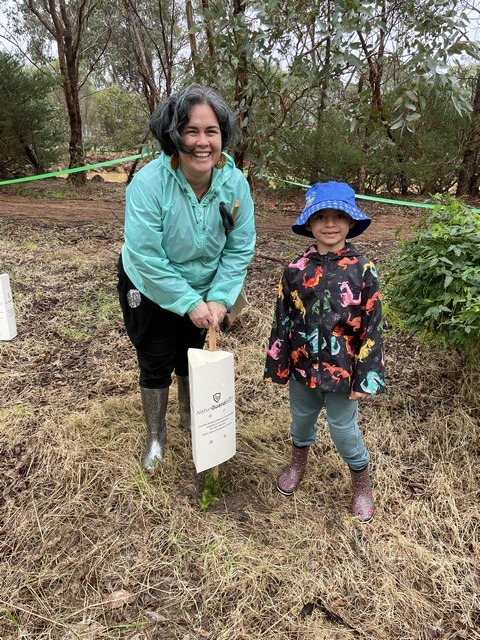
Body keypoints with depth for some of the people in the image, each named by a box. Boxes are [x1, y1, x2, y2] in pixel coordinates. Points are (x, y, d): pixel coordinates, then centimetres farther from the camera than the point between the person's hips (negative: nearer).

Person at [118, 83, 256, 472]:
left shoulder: (235, 183, -19)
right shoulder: (149, 183, -30)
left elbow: (240, 249, -13)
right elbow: (146, 258, -30)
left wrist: (219, 298, -22)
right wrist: (189, 303, -27)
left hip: (205, 289, 3)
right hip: (150, 291, -3)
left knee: (193, 355, 21)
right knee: (156, 362, 8)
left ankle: (190, 414, 48)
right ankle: (156, 434, 32)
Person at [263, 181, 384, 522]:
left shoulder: (362, 270, -12)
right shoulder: (297, 270, -6)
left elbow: (372, 327, -9)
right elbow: (283, 321, 0)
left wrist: (366, 377, -10)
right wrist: (278, 366, 2)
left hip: (342, 370, -3)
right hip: (303, 366, 3)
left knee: (344, 430, 11)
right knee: (301, 420, 23)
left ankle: (362, 485, 39)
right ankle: (298, 464, 54)